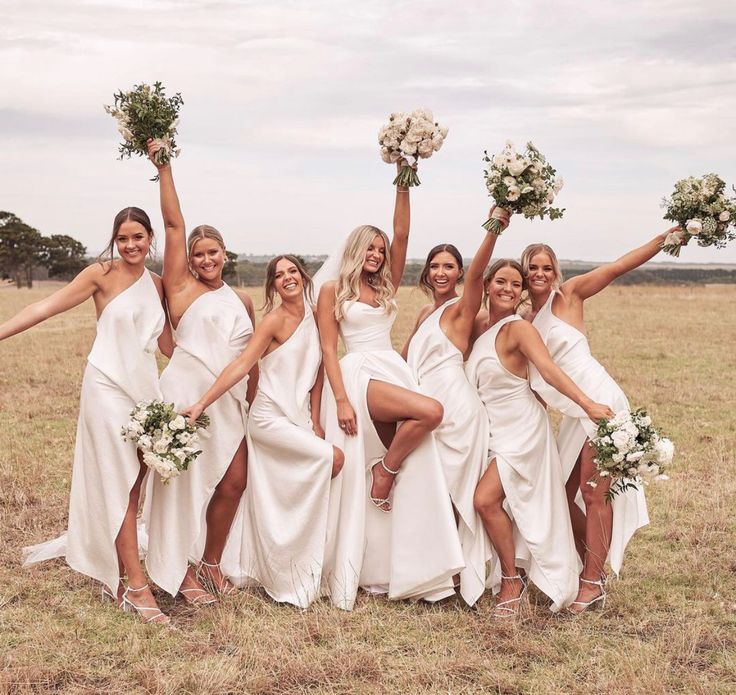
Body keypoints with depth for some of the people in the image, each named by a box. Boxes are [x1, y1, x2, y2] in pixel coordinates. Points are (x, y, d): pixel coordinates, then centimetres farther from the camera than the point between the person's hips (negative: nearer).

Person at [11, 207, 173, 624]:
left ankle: (115, 573, 20)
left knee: (132, 486, 8)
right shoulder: (103, 274, -5)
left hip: (146, 388, 5)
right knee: (122, 486, -4)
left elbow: (167, 344, 14)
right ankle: (136, 587, -1)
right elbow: (47, 308, -8)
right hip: (108, 387, -5)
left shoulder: (158, 285, 10)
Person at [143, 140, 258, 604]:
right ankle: (182, 569, 11)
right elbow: (174, 223, -3)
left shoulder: (242, 301, 14)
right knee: (187, 482, -1)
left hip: (231, 403, 5)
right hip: (187, 394, -4)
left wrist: (254, 404, 18)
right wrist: (163, 167, -5)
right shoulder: (183, 287, 2)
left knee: (233, 483, 2)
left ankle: (212, 563, 19)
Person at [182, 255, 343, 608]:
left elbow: (317, 369, 9)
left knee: (285, 506, 8)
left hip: (298, 418, 6)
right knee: (333, 458, -17)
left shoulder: (314, 315, 8)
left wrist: (314, 419, 3)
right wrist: (201, 404, -25)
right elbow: (241, 364, -18)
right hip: (270, 418, -6)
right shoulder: (275, 320, -12)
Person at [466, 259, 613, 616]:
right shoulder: (480, 326, 8)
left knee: (486, 498, -18)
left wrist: (588, 404, -36)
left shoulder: (518, 329, -13)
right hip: (491, 428, 7)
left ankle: (512, 580, -1)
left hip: (521, 428, -7)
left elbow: (549, 369, -25)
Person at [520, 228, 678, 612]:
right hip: (573, 412, 7)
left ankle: (593, 584, 5)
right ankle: (590, 568, 27)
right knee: (562, 493, 11)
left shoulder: (569, 293, -3)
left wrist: (666, 237, -15)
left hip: (599, 403, -7)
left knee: (593, 494, -3)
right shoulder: (524, 319, 13)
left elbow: (619, 266, -9)